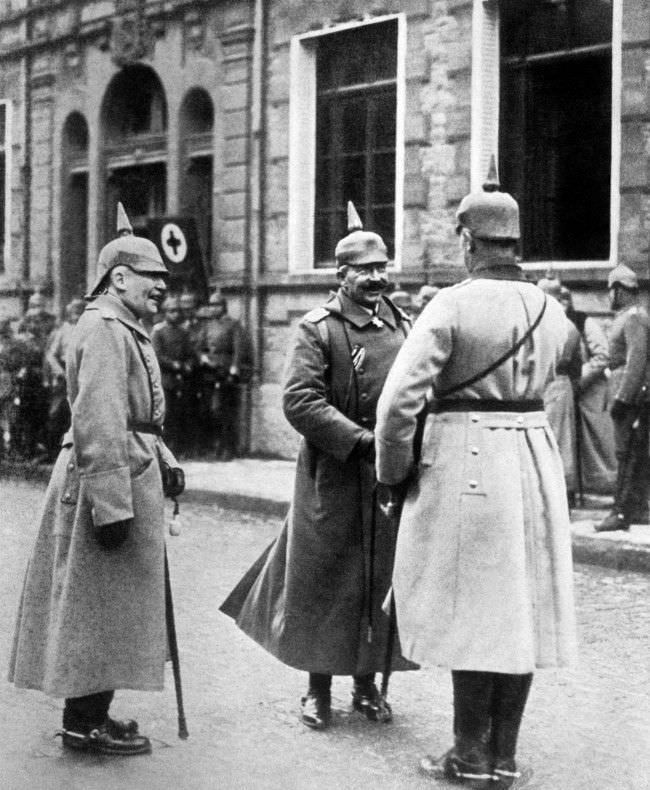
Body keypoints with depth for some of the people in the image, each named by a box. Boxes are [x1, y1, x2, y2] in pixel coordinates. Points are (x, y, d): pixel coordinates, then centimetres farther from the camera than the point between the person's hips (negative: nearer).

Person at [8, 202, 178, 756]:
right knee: (99, 604, -3)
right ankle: (85, 724, 6)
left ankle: (90, 711, 25)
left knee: (102, 607, 16)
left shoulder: (128, 331, 17)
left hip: (131, 473, 11)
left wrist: (165, 461, 12)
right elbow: (97, 425, -24)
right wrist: (111, 505, -27)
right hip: (107, 481, -11)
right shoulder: (104, 330, -17)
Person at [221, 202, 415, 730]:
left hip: (389, 476, 4)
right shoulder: (317, 328, -6)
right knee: (323, 578, 3)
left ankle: (367, 683, 23)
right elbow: (300, 400, -15)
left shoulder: (403, 326, 9)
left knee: (380, 577, 9)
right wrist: (359, 440, -20)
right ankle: (318, 690, 15)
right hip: (332, 474, -4)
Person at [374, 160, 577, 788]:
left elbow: (399, 399, -17)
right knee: (523, 606, 10)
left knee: (472, 607, 3)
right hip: (536, 454, 6)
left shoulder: (453, 304, -13)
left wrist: (392, 471, -3)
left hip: (466, 461, -6)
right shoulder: (550, 310, 6)